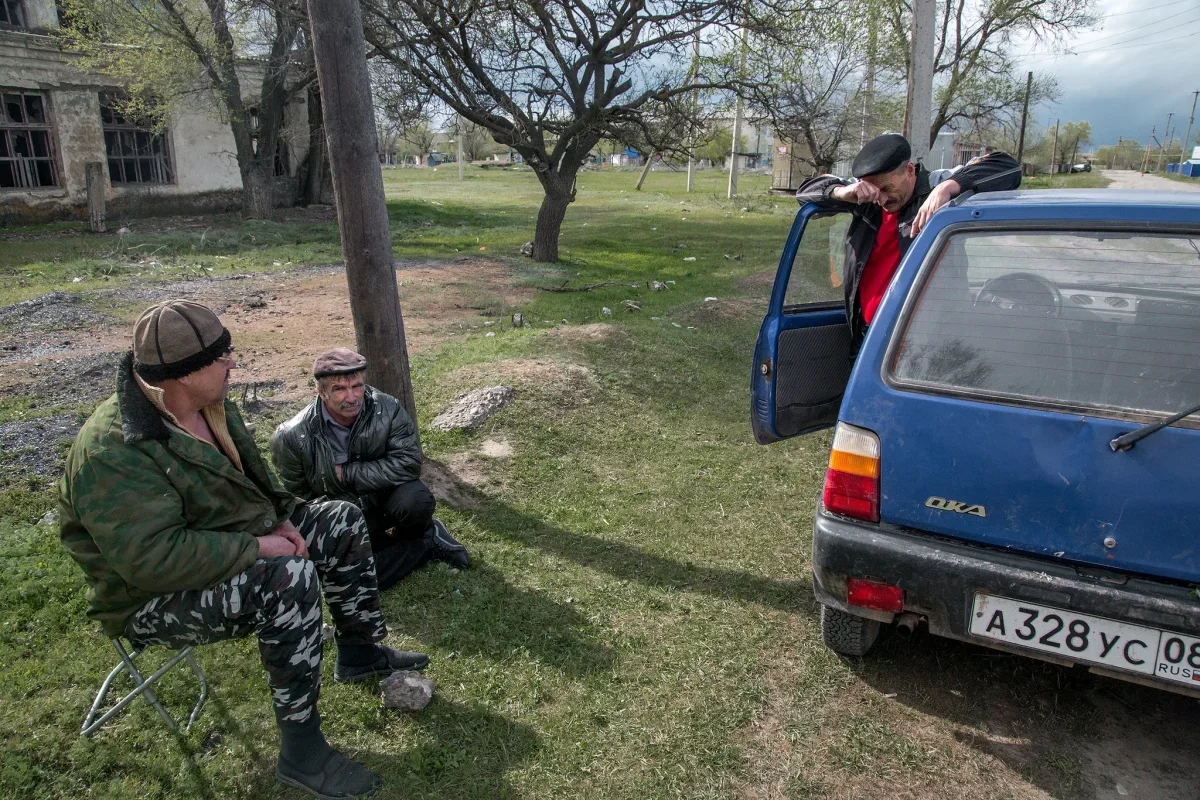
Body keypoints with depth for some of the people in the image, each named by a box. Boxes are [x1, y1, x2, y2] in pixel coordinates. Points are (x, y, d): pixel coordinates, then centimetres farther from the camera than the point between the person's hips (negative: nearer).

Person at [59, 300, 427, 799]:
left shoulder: (210, 407, -2)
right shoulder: (115, 451, -31)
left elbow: (253, 474, 13)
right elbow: (152, 557, -36)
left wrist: (281, 517, -3)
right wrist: (256, 547, -30)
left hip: (231, 546, 9)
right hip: (155, 598, -9)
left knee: (341, 521, 5)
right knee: (290, 579, -33)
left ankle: (359, 653, 19)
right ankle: (300, 751, -19)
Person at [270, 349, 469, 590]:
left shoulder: (388, 408, -18)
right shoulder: (292, 437, -17)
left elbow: (408, 463, -23)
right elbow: (298, 497, -5)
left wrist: (347, 473, -23)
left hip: (384, 498, 0)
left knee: (416, 500, -34)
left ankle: (417, 536, 3)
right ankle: (429, 542, -3)